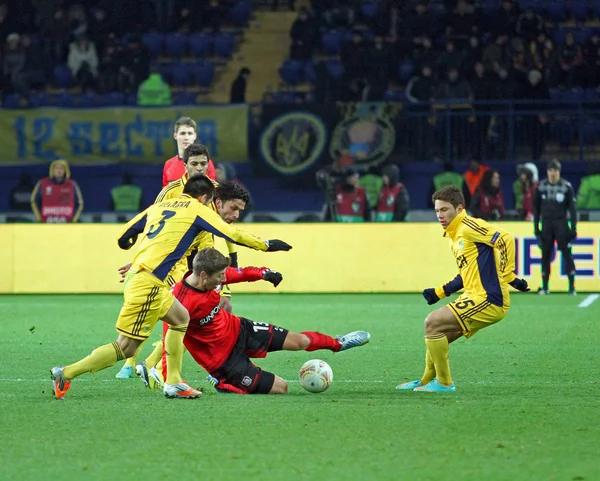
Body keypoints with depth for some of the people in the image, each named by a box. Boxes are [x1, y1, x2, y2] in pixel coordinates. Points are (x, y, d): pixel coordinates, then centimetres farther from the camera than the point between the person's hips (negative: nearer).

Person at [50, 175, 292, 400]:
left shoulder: (159, 207, 19)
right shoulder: (197, 210, 1)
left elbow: (125, 235, 22)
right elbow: (234, 235, 2)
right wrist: (267, 245, 14)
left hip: (135, 277, 9)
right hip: (148, 284, -9)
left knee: (180, 318, 24)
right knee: (126, 347, -6)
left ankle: (173, 383, 20)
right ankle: (66, 373, -9)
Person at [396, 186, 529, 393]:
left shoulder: (468, 227, -13)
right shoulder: (454, 236, 18)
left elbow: (506, 240, -22)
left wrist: (508, 276, -22)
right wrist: (439, 292, 23)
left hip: (488, 299, -10)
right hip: (475, 297, 10)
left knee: (433, 323, -14)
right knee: (437, 334, 17)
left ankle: (444, 383, -5)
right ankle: (427, 381, 36)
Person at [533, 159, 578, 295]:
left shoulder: (566, 187, -3)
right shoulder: (541, 186, 4)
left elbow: (572, 208, -1)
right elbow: (536, 208, 10)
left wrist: (573, 228, -6)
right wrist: (536, 228, 6)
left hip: (561, 223, -2)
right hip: (546, 224, 2)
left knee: (567, 253, -7)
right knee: (545, 254, 3)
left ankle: (572, 286, -4)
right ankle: (545, 287, 9)